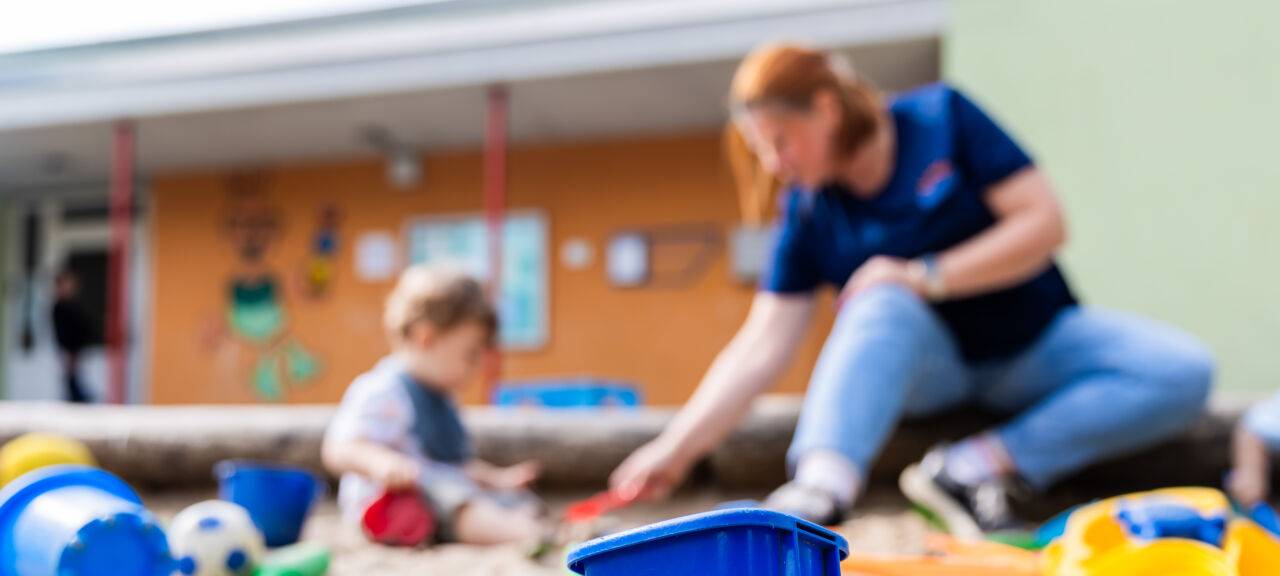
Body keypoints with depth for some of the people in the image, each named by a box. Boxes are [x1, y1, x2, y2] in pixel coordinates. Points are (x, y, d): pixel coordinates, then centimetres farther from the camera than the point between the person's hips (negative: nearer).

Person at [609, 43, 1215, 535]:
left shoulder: (942, 117, -13)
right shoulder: (807, 214, -8)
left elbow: (1045, 222, -15)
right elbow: (761, 346, -13)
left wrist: (930, 276, -24)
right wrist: (676, 448, -22)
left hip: (1031, 343, 1)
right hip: (925, 363, 0)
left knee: (1184, 372, -24)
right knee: (883, 304, -36)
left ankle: (980, 464, -31)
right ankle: (820, 486, -55)